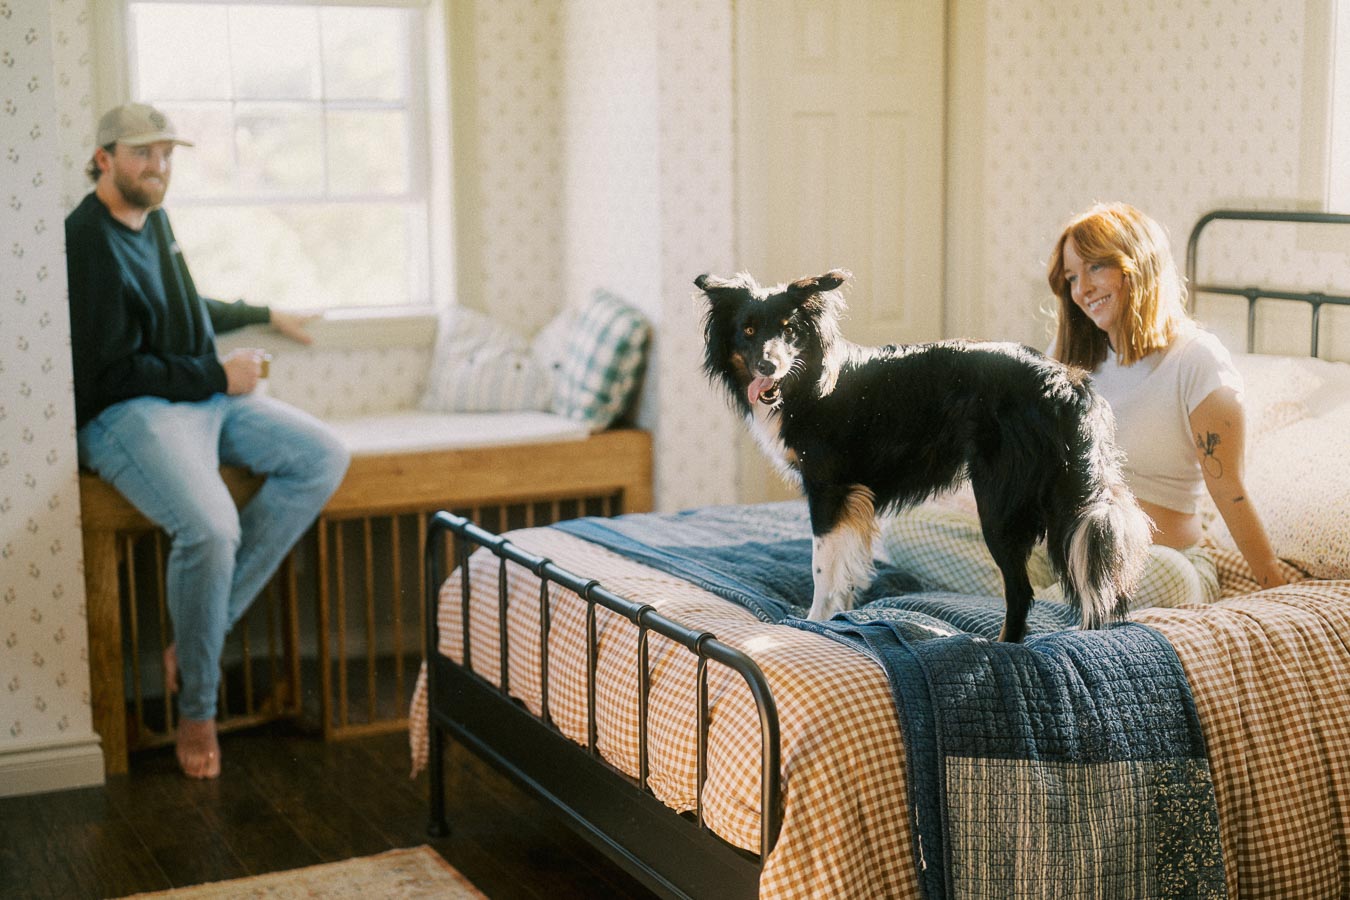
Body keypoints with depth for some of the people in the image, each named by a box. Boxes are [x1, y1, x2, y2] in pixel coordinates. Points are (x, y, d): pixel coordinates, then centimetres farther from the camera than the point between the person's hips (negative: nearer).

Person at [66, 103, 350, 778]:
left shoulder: (152, 218, 16)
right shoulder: (87, 242, -13)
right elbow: (112, 371, -17)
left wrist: (264, 316, 43)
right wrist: (217, 376, -13)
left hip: (205, 395, 9)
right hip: (126, 415, -9)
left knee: (324, 457, -9)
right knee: (210, 527, -34)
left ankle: (201, 632, -10)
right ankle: (196, 709, -11)